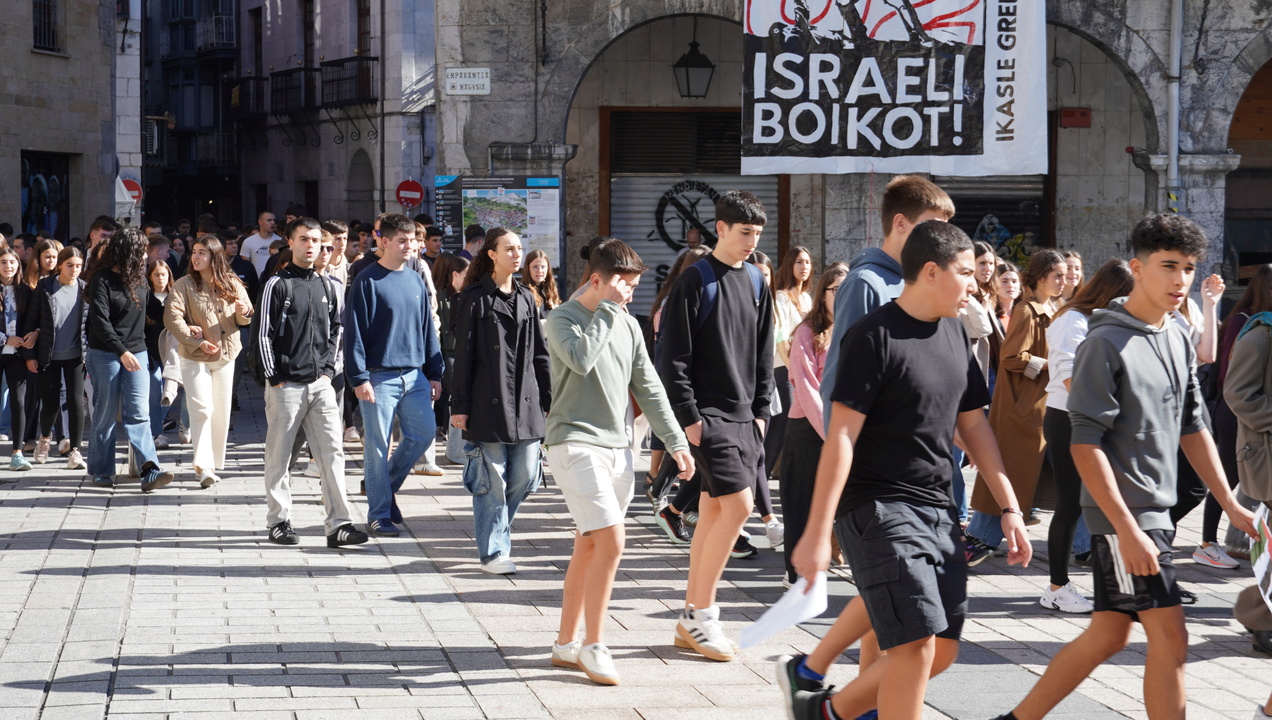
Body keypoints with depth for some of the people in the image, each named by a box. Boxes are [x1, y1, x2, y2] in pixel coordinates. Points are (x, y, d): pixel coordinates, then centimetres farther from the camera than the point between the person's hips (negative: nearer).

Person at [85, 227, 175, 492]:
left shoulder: (139, 279, 11)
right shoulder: (102, 280, -9)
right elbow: (100, 321, -16)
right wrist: (122, 352, -24)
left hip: (136, 353, 5)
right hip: (105, 355, -5)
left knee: (138, 413, -6)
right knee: (106, 413, 4)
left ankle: (150, 472, -18)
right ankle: (101, 471, 16)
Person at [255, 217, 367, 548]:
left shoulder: (326, 286, 12)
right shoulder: (277, 285, -3)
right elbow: (262, 332, -5)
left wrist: (328, 368, 7)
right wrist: (273, 378, -9)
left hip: (320, 384, 4)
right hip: (286, 385, -4)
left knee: (332, 453, -3)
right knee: (279, 456, 3)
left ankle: (338, 524, -4)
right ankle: (279, 522, 13)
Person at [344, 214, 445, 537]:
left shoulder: (415, 280, 12)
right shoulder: (367, 281, -6)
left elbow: (428, 328, 16)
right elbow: (355, 332, -9)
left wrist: (435, 373, 12)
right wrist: (359, 378, -14)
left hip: (414, 375, 6)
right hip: (379, 377, -6)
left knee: (424, 432, 3)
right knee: (378, 446, -2)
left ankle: (387, 486, 24)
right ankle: (379, 515, 5)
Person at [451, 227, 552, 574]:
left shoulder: (526, 298, 14)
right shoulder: (475, 298, -2)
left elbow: (539, 353, 16)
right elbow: (463, 354, -3)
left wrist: (549, 399, 11)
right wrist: (459, 405, -7)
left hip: (525, 402, 5)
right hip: (489, 402, -5)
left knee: (525, 476, 4)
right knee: (492, 479, -3)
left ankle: (495, 529, 27)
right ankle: (493, 551, 4)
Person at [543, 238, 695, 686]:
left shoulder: (628, 326, 13)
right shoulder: (563, 319, -5)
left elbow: (649, 389, 16)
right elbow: (581, 358, -26)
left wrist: (676, 441, 11)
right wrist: (607, 309, -14)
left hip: (616, 447, 7)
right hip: (575, 443, -7)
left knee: (589, 548, 10)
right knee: (610, 544, -15)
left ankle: (566, 644, 18)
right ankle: (593, 645, -5)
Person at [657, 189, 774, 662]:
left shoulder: (756, 283, 12)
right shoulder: (696, 281, -9)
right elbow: (674, 356, -11)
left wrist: (761, 410, 11)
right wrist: (688, 416, -15)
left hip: (743, 416, 7)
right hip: (707, 415, -7)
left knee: (713, 512, 9)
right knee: (738, 505, -14)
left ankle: (693, 618, 15)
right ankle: (700, 613, -4)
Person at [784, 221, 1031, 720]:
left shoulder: (954, 333, 11)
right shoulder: (874, 336, -13)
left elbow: (973, 425, 18)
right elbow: (841, 437, -16)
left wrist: (1010, 508, 13)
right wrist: (816, 534, -19)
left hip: (936, 509, 8)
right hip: (877, 506, -8)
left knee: (942, 651, 7)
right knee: (916, 645, -16)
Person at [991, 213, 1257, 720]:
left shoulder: (1178, 341, 10)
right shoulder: (1106, 344, -14)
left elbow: (1191, 429, 18)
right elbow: (1085, 445, -18)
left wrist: (1231, 504, 12)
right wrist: (1127, 530, -22)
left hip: (1157, 510, 8)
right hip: (1122, 512, -8)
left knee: (1109, 635, 13)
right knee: (1170, 638, -8)